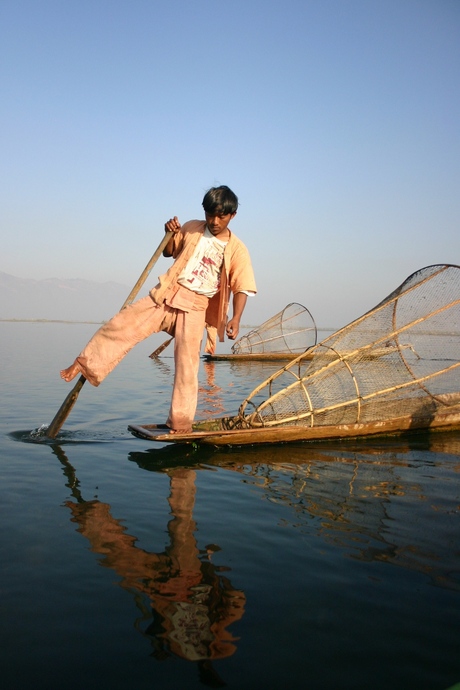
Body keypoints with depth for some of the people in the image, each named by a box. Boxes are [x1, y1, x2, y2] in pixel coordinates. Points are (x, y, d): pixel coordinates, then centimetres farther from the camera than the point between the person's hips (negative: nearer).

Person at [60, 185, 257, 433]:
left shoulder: (237, 250, -4)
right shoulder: (191, 229, 6)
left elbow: (242, 289, -8)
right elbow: (169, 252, 20)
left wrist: (235, 318, -23)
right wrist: (170, 234, -2)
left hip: (196, 307, -2)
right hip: (167, 295, 3)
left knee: (187, 363, -7)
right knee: (122, 324, -10)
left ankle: (181, 422, 4)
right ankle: (84, 365, 3)